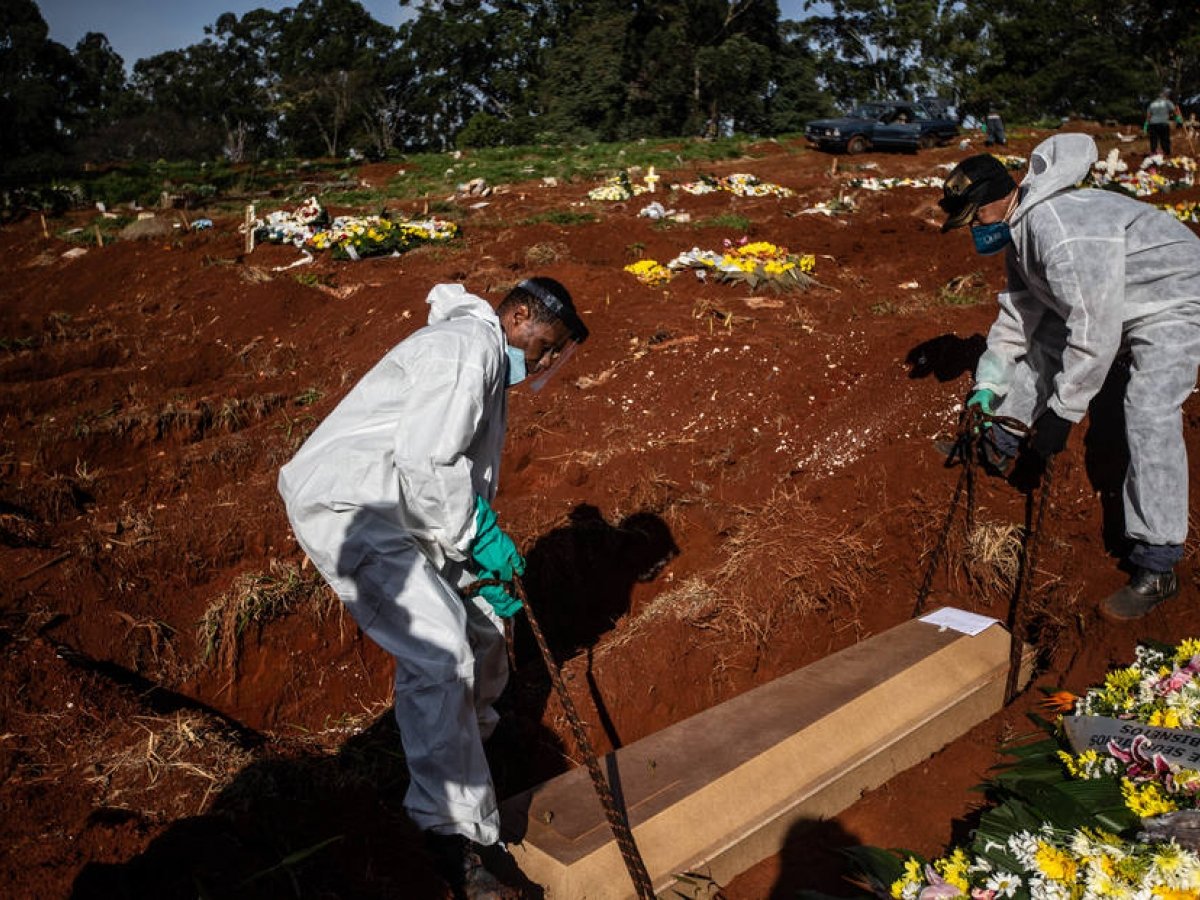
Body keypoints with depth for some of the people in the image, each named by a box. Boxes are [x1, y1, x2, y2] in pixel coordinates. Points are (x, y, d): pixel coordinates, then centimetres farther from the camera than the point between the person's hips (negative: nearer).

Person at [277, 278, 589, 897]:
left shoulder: (490, 368, 21)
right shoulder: (468, 346, -13)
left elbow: (470, 478, 22)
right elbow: (425, 461, -23)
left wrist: (487, 568, 14)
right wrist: (479, 537, -12)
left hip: (395, 510, 11)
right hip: (344, 505, -11)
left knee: (480, 615, 20)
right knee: (440, 653, -17)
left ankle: (472, 727, 47)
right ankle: (457, 833, -7)